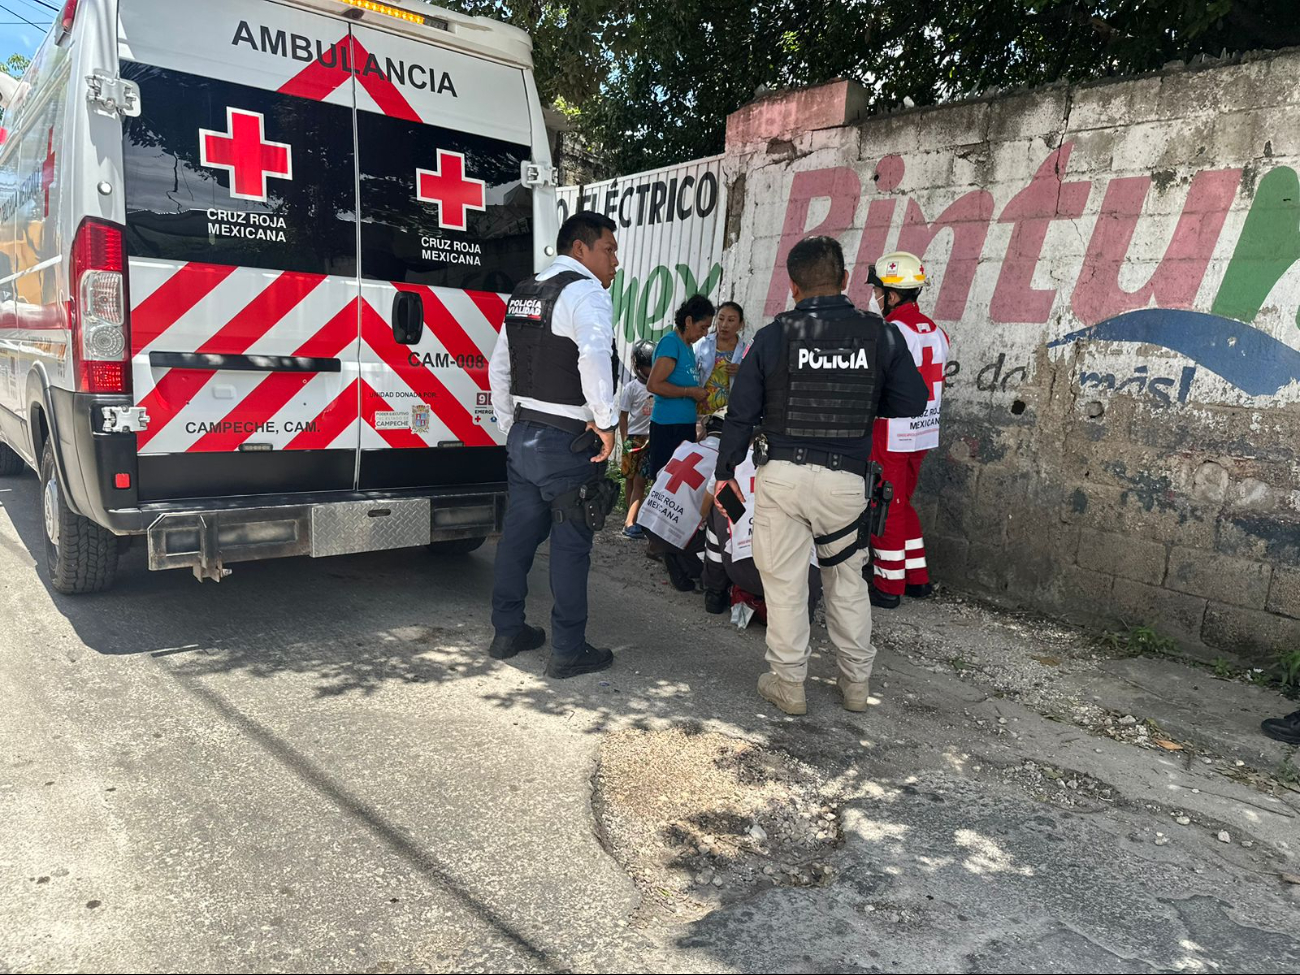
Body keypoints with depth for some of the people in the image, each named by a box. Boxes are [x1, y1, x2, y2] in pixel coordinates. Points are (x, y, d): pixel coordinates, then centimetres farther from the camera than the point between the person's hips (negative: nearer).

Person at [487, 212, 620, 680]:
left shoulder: (522, 294, 16)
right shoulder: (586, 293, -12)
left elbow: (498, 368, 19)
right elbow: (594, 357, -30)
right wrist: (605, 423, -21)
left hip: (523, 436, 9)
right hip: (566, 443, -8)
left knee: (518, 534, 15)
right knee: (571, 543, 0)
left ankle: (507, 632, 27)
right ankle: (568, 650, 8)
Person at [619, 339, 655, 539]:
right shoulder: (632, 387, -3)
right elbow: (623, 416, 0)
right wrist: (625, 441, -5)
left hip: (653, 439, 2)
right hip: (634, 438, -1)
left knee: (640, 481, -3)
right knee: (631, 480, 9)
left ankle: (630, 522, -4)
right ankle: (632, 520, 17)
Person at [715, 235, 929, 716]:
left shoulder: (773, 337, -3)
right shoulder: (880, 334, -2)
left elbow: (741, 411, 0)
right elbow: (911, 401, 2)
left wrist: (726, 468, 11)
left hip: (781, 474, -1)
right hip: (846, 479, 2)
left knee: (784, 581, 9)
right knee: (847, 579, 18)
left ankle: (788, 684, 19)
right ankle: (857, 682, 28)